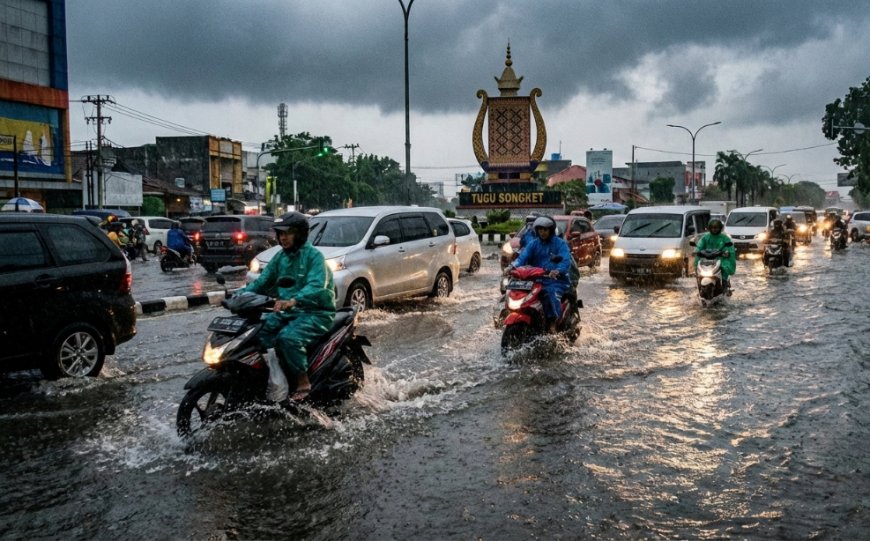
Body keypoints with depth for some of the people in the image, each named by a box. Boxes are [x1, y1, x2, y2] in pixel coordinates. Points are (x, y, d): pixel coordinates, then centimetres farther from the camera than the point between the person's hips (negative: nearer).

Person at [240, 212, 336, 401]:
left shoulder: (314, 255, -12)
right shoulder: (280, 257, 12)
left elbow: (316, 286, -28)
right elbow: (262, 282, 11)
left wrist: (293, 300, -45)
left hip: (316, 313, -8)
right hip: (288, 312, 8)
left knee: (288, 337, -32)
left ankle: (303, 383, -18)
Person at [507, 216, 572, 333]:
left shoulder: (560, 243, 2)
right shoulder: (533, 244, 13)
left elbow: (566, 261, -15)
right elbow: (523, 257, -4)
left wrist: (558, 271, -37)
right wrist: (513, 266, -26)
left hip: (557, 279, -3)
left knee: (552, 293, -34)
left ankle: (552, 322, -31)